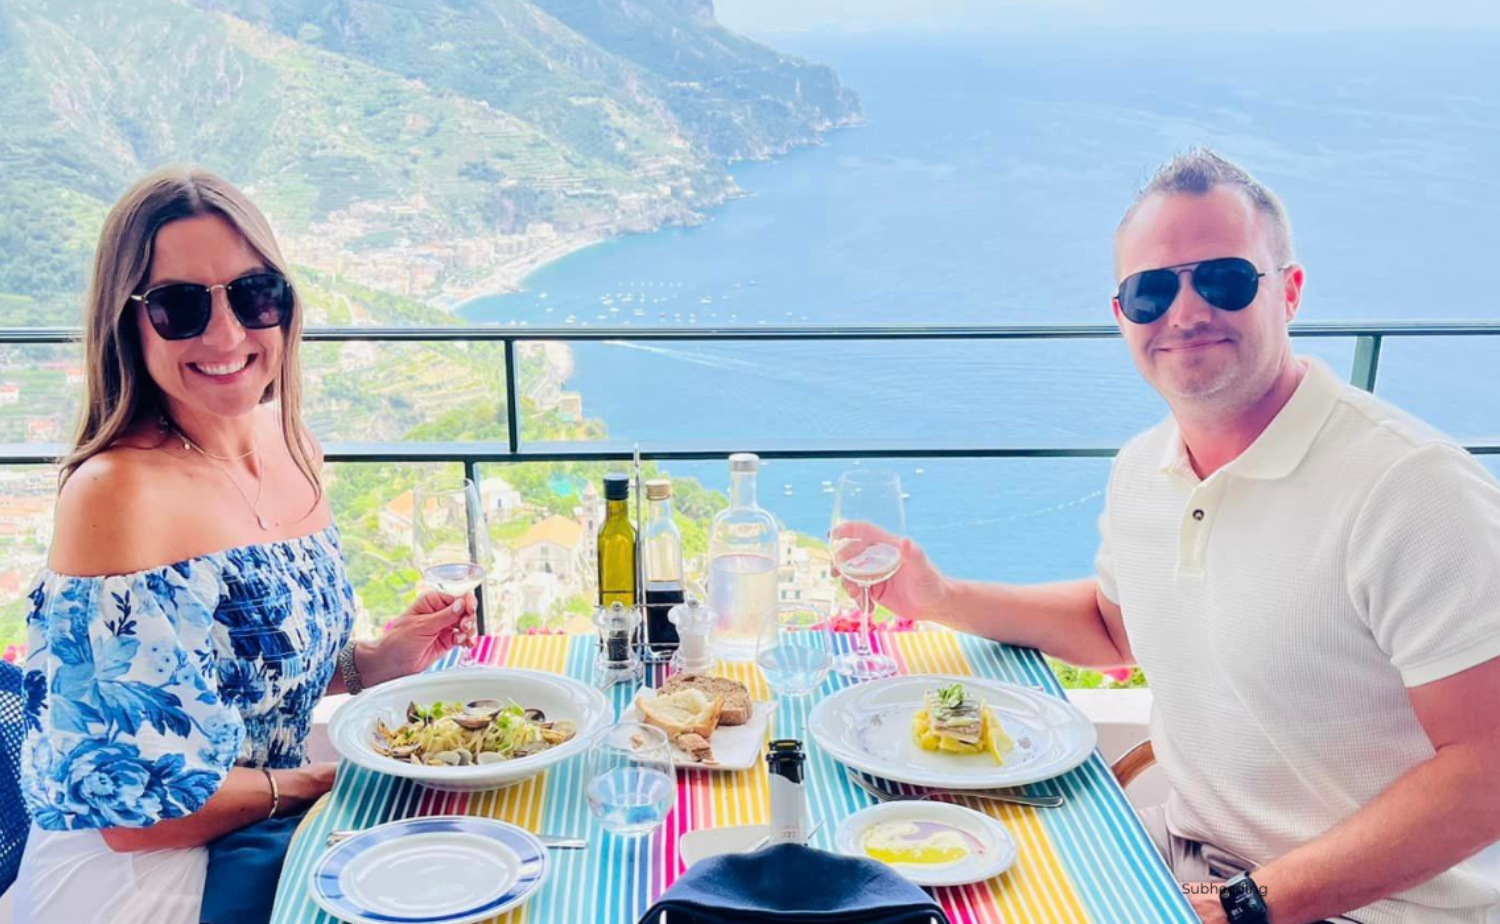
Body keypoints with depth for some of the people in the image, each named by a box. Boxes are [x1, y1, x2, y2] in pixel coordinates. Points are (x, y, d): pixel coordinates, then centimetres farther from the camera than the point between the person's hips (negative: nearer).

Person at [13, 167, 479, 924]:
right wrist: (315, 782, -12)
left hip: (275, 837, 7)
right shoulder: (116, 493, -24)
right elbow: (134, 809, -22)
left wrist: (374, 664, -4)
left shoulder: (291, 443, -1)